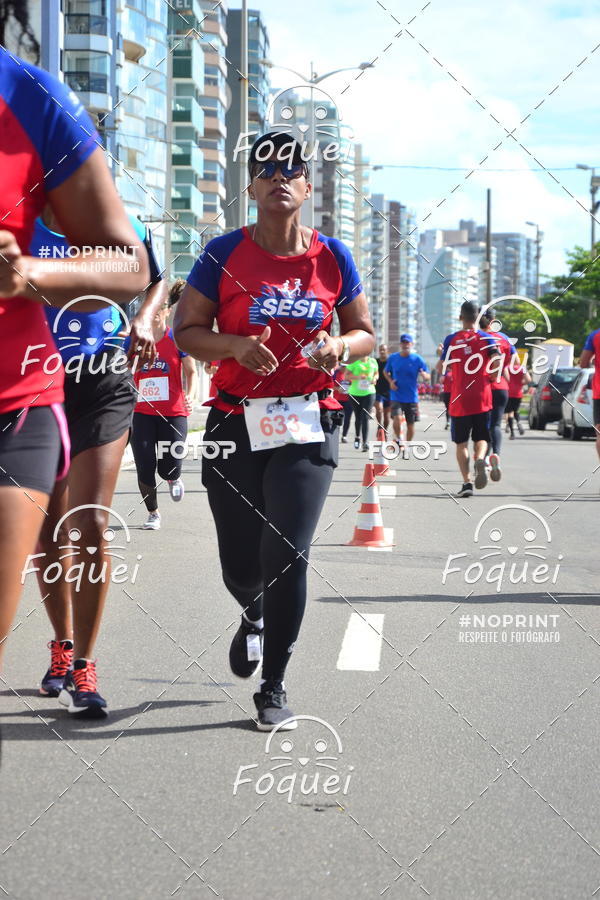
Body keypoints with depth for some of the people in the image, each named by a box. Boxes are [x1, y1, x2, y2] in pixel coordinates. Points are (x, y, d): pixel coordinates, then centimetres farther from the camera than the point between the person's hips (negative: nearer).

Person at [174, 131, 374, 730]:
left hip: (308, 424, 0)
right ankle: (254, 617, 44)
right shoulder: (226, 253, -1)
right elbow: (186, 331, 1)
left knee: (287, 556, -9)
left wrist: (342, 347, -10)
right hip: (236, 422, 0)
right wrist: (236, 346, -18)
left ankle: (273, 689, 7)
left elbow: (364, 332, 13)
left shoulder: (331, 257, 4)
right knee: (241, 566, 5)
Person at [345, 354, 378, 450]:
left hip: (369, 392, 1)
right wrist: (357, 377, -21)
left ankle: (365, 442, -13)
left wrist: (374, 378, -3)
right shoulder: (354, 361, -4)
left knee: (365, 418, -10)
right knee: (358, 417, 12)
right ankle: (357, 437, 38)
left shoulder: (373, 361, 7)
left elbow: (376, 373, 20)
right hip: (355, 393, -1)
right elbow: (346, 375, -5)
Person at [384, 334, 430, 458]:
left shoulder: (418, 359, -3)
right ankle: (398, 439, 2)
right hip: (396, 396, -1)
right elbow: (385, 371, 17)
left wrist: (424, 375, -25)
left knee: (410, 424, 7)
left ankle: (407, 446, 29)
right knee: (397, 418, -24)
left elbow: (428, 376, -1)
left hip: (412, 397, 1)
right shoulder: (392, 358, 1)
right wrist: (390, 381, -3)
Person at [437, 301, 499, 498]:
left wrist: (441, 355, 21)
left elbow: (441, 369, 2)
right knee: (481, 438, 12)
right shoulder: (486, 338, 1)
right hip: (482, 398, 1)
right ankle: (480, 460, -21)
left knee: (461, 442, 7)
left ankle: (467, 481, -4)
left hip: (459, 399, 0)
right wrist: (491, 376, 8)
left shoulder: (451, 340, 0)